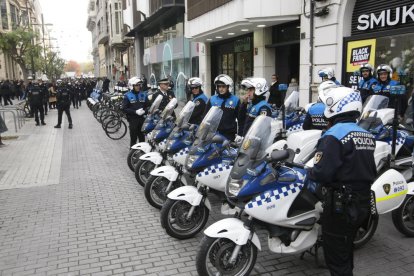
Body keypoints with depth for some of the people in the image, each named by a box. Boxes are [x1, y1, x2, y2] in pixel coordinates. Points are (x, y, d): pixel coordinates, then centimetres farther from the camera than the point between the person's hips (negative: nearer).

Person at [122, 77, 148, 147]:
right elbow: (124, 109, -9)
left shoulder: (143, 94, 8)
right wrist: (135, 112, -19)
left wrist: (144, 111, -11)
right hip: (133, 119, -3)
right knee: (133, 138, 1)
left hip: (142, 118, 3)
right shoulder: (127, 96, -3)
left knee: (142, 137, 9)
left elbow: (148, 106, 11)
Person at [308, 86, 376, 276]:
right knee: (346, 249, 26)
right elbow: (369, 169, 11)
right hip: (364, 201, 8)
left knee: (335, 254, 7)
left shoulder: (334, 135, -20)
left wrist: (309, 174, -5)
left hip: (341, 204, -8)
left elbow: (321, 173, -24)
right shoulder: (368, 135, 5)